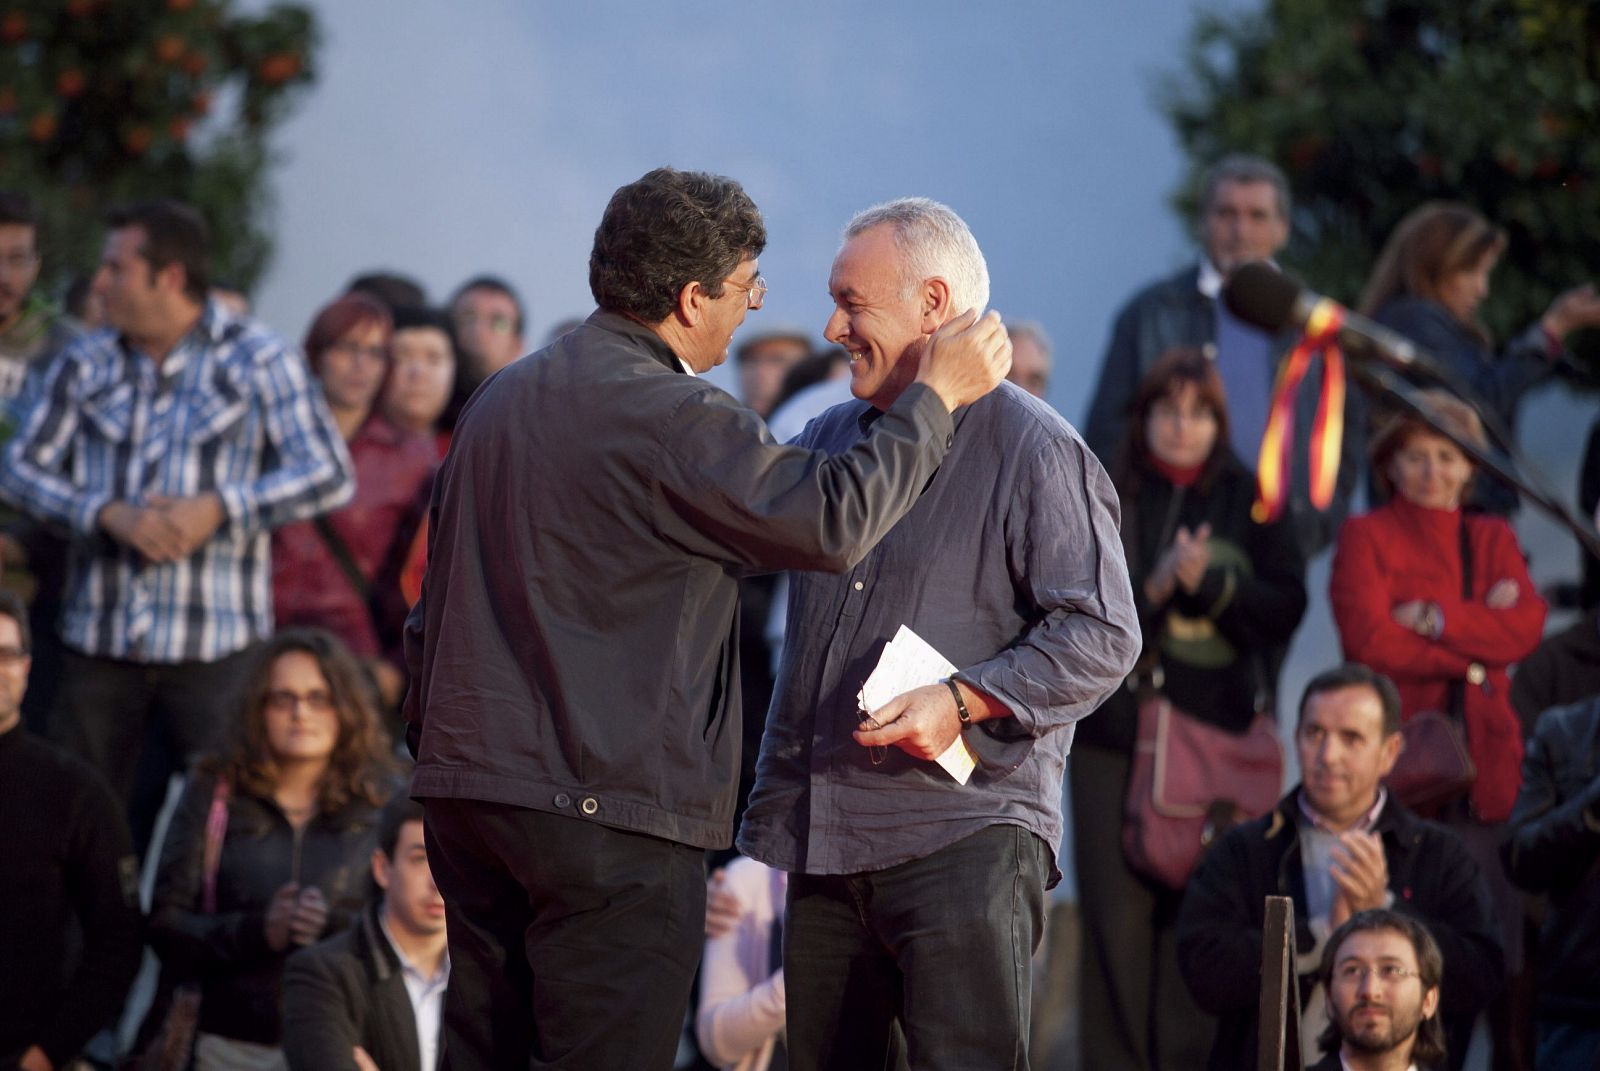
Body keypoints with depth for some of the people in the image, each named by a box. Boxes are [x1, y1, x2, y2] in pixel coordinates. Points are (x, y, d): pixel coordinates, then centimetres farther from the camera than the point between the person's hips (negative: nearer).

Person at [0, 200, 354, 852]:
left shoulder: (257, 361, 2)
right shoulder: (84, 365, 10)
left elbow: (330, 476, -3)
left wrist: (219, 509, -15)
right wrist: (110, 514, -12)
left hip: (215, 644, -3)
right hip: (99, 639, 3)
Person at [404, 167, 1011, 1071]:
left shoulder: (502, 399, 16)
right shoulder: (671, 419, -14)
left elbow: (437, 605, 21)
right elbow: (832, 521, -18)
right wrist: (938, 396, -6)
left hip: (467, 791, 9)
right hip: (607, 809, -9)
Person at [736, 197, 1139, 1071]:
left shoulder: (1035, 451, -3)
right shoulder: (829, 440, 18)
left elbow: (1101, 638, -9)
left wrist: (963, 703, -20)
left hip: (963, 838, -7)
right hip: (823, 839, 7)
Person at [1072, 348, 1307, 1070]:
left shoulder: (1248, 502, 11)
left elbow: (1287, 605, 3)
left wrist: (1207, 584, -11)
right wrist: (1155, 586, -14)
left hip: (1221, 732, 0)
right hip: (1116, 726, 0)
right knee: (1117, 911, -6)